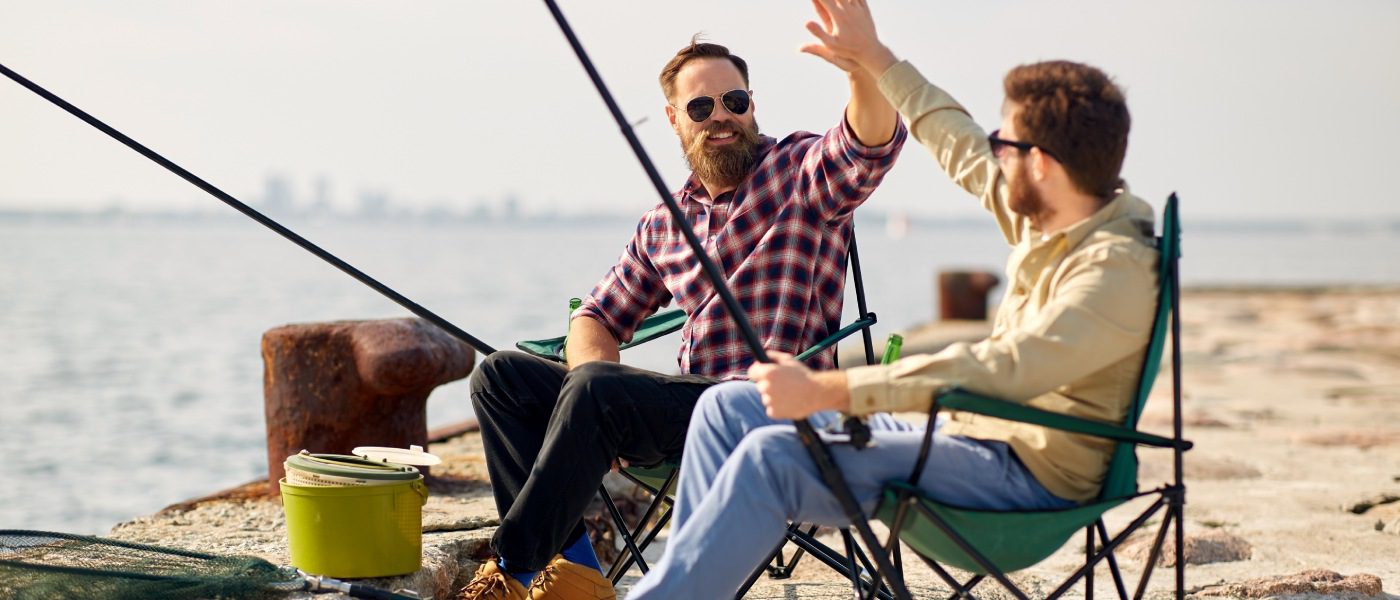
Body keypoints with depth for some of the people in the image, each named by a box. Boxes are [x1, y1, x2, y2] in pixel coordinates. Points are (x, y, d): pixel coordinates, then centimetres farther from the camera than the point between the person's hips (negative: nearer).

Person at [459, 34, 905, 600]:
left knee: (593, 386, -30)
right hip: (691, 406, 8)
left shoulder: (797, 172, 0)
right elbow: (596, 317, 21)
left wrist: (860, 62, -45)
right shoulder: (663, 224, 18)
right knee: (500, 375, 0)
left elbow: (873, 144, -22)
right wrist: (600, 403, -3)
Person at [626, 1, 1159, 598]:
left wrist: (827, 391, -35)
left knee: (776, 455, -26)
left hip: (1028, 476, -10)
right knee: (729, 407, 4)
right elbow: (962, 151, 25)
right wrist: (876, 60, 29)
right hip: (968, 435, 10)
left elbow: (1000, 370, -33)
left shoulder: (1116, 268, -22)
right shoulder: (1046, 216, 6)